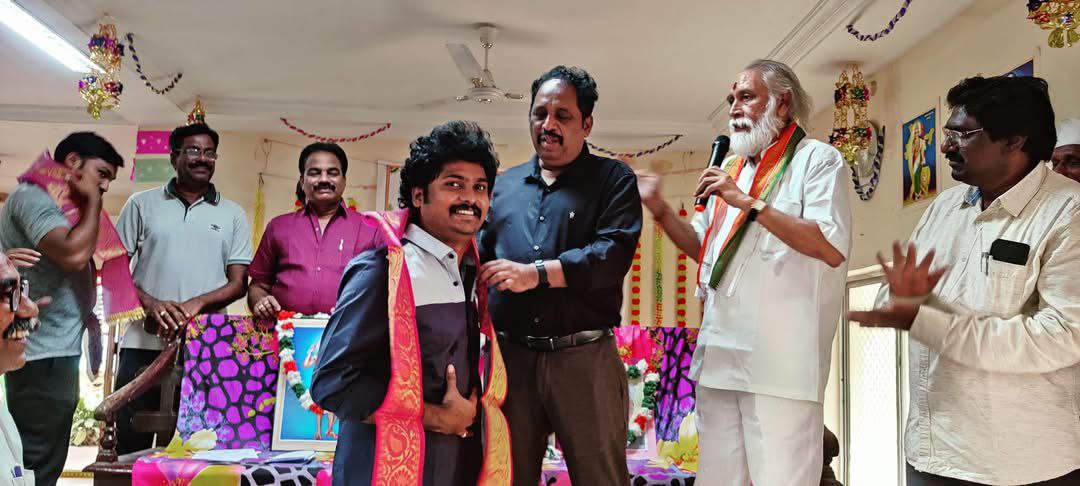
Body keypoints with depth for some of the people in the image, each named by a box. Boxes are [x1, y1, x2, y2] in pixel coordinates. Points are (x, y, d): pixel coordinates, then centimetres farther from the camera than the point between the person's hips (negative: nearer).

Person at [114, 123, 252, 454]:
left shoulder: (232, 214, 10)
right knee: (131, 445, 4)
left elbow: (238, 284, 5)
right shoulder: (142, 204, 9)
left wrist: (196, 304, -14)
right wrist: (151, 304, -12)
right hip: (144, 343, 0)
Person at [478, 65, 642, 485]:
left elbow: (614, 252, -12)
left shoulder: (613, 179, 3)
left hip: (585, 358, -3)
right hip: (510, 356, 4)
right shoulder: (504, 186, 17)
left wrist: (535, 273, -17)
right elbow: (481, 255, 16)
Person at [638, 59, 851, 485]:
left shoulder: (818, 159, -1)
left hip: (779, 361, -7)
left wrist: (750, 203, -17)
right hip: (719, 356, 7)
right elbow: (700, 246, 27)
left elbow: (833, 248, -16)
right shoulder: (731, 169, 21)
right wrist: (659, 209, 11)